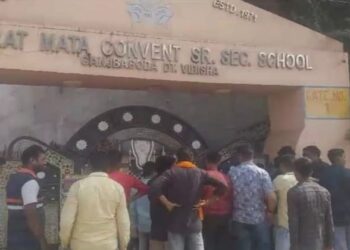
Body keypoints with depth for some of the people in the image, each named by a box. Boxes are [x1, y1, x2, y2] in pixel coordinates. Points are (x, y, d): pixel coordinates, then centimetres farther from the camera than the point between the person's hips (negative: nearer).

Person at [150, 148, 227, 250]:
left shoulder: (172, 172, -2)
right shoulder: (200, 173, 5)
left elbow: (154, 188, -20)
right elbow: (222, 187, -4)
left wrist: (167, 203, -9)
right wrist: (207, 201, 1)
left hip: (176, 223, -1)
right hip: (195, 223, 2)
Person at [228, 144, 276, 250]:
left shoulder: (232, 172, -3)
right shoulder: (262, 173, -8)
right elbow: (271, 197, -14)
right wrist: (270, 212, 2)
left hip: (240, 219, 1)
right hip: (259, 219, -1)